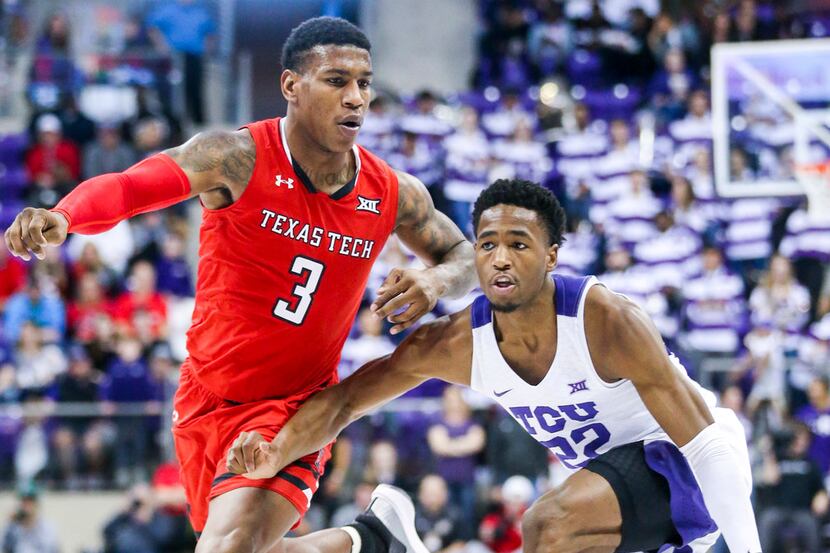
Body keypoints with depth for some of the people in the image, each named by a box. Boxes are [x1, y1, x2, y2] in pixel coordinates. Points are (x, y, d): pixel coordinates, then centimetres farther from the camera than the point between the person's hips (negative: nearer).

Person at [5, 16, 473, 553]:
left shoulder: (394, 195, -6)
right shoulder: (239, 159, -18)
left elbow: (465, 255, 11)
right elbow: (128, 186, -32)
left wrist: (436, 280, -14)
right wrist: (60, 217, -54)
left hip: (295, 406, -1)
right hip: (206, 399, 1)